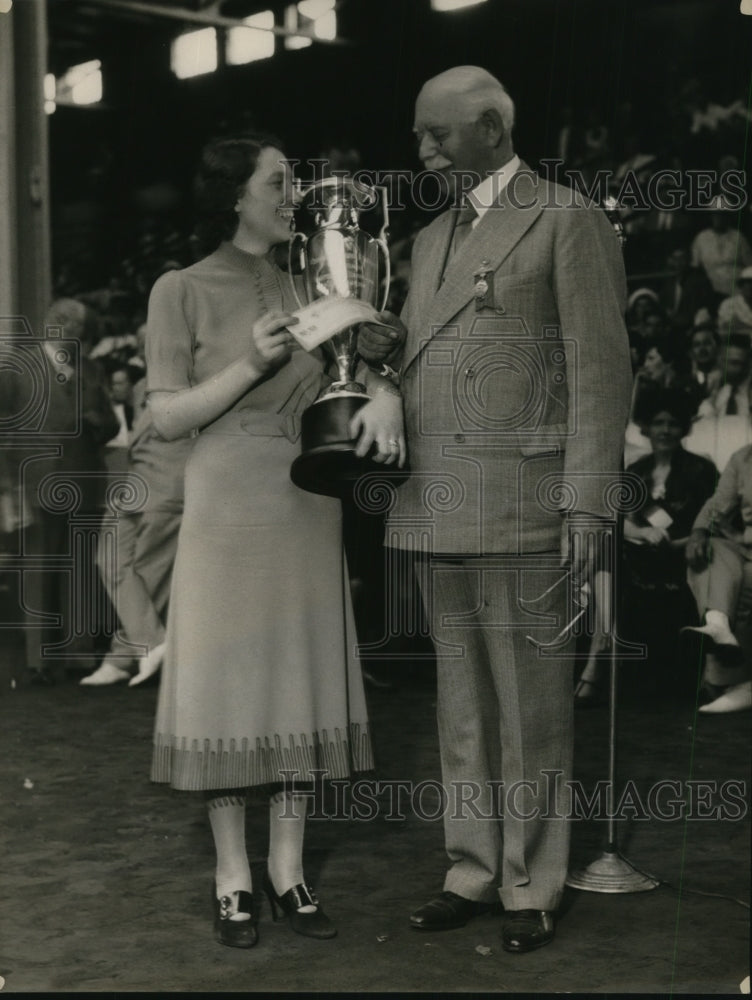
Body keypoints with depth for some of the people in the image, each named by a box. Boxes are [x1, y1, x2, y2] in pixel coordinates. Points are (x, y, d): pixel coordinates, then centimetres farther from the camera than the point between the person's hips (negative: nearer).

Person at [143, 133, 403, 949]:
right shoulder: (181, 291, -1)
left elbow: (368, 371, 9)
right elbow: (166, 417, -5)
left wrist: (383, 399, -14)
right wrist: (250, 366, -16)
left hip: (308, 517, 4)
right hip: (226, 517, -4)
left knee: (302, 690, 7)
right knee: (225, 693, 1)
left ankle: (288, 871, 17)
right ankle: (233, 878, 13)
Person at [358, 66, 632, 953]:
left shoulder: (567, 221, -1)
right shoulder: (430, 239, 21)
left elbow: (600, 371, -7)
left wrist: (587, 506, -13)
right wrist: (378, 348, 2)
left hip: (522, 506, -6)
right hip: (436, 509, 7)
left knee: (532, 706, 2)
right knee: (461, 705, 12)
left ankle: (531, 888, 14)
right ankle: (473, 871, 23)